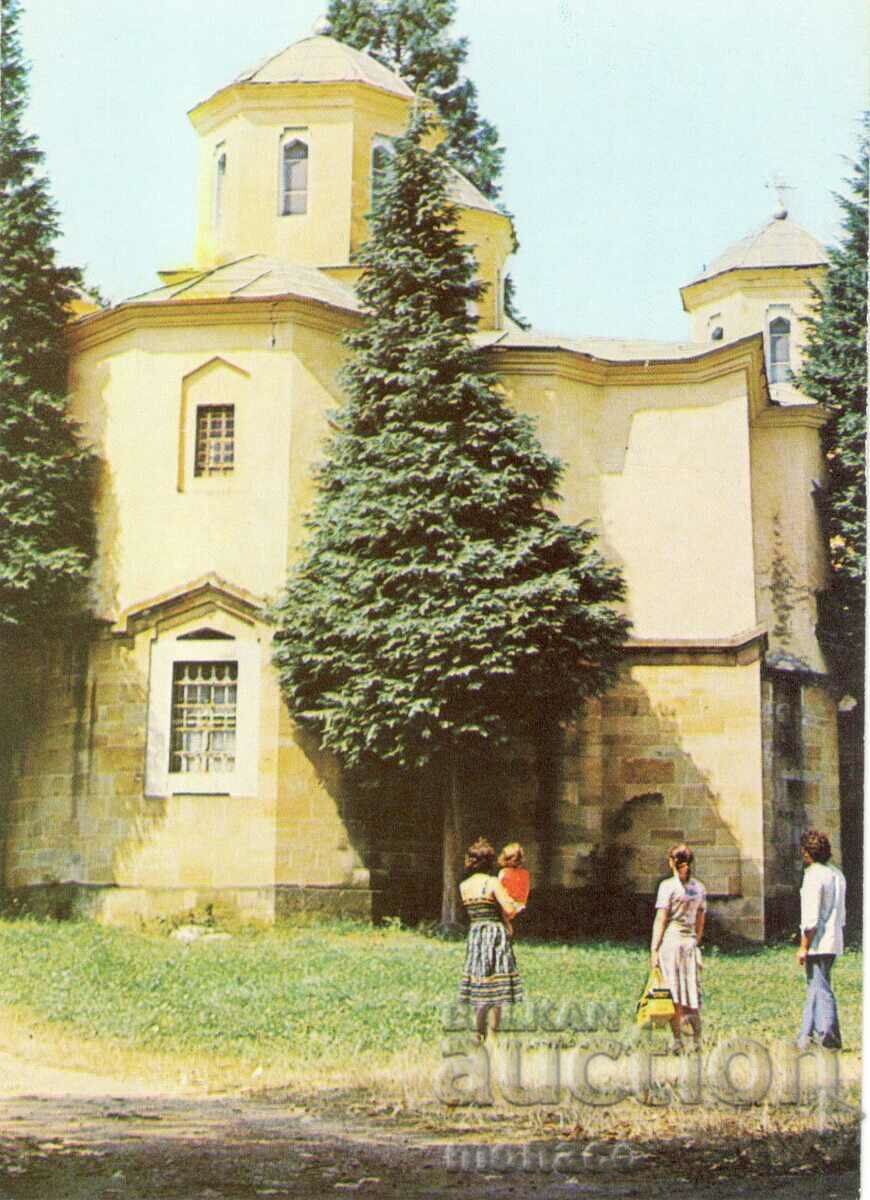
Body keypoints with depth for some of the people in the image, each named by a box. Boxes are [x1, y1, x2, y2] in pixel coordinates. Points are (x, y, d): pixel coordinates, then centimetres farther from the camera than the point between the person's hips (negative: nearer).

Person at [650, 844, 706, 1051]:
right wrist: (696, 943, 13)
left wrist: (654, 949, 1)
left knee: (673, 995, -1)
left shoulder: (668, 886, -2)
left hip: (670, 940, -2)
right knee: (691, 990, 6)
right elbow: (701, 921, 8)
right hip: (690, 941, 2)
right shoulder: (699, 887, 5)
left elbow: (660, 920, -2)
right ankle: (697, 1040, 6)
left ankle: (677, 1040, 1)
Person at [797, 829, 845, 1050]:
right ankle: (806, 1036, 20)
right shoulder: (837, 874, 12)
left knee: (820, 989, -4)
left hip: (818, 943, -9)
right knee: (814, 987, 15)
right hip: (835, 941, 9)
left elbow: (811, 918, -19)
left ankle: (830, 1038, -5)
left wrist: (804, 947, -16)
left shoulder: (814, 876, -16)